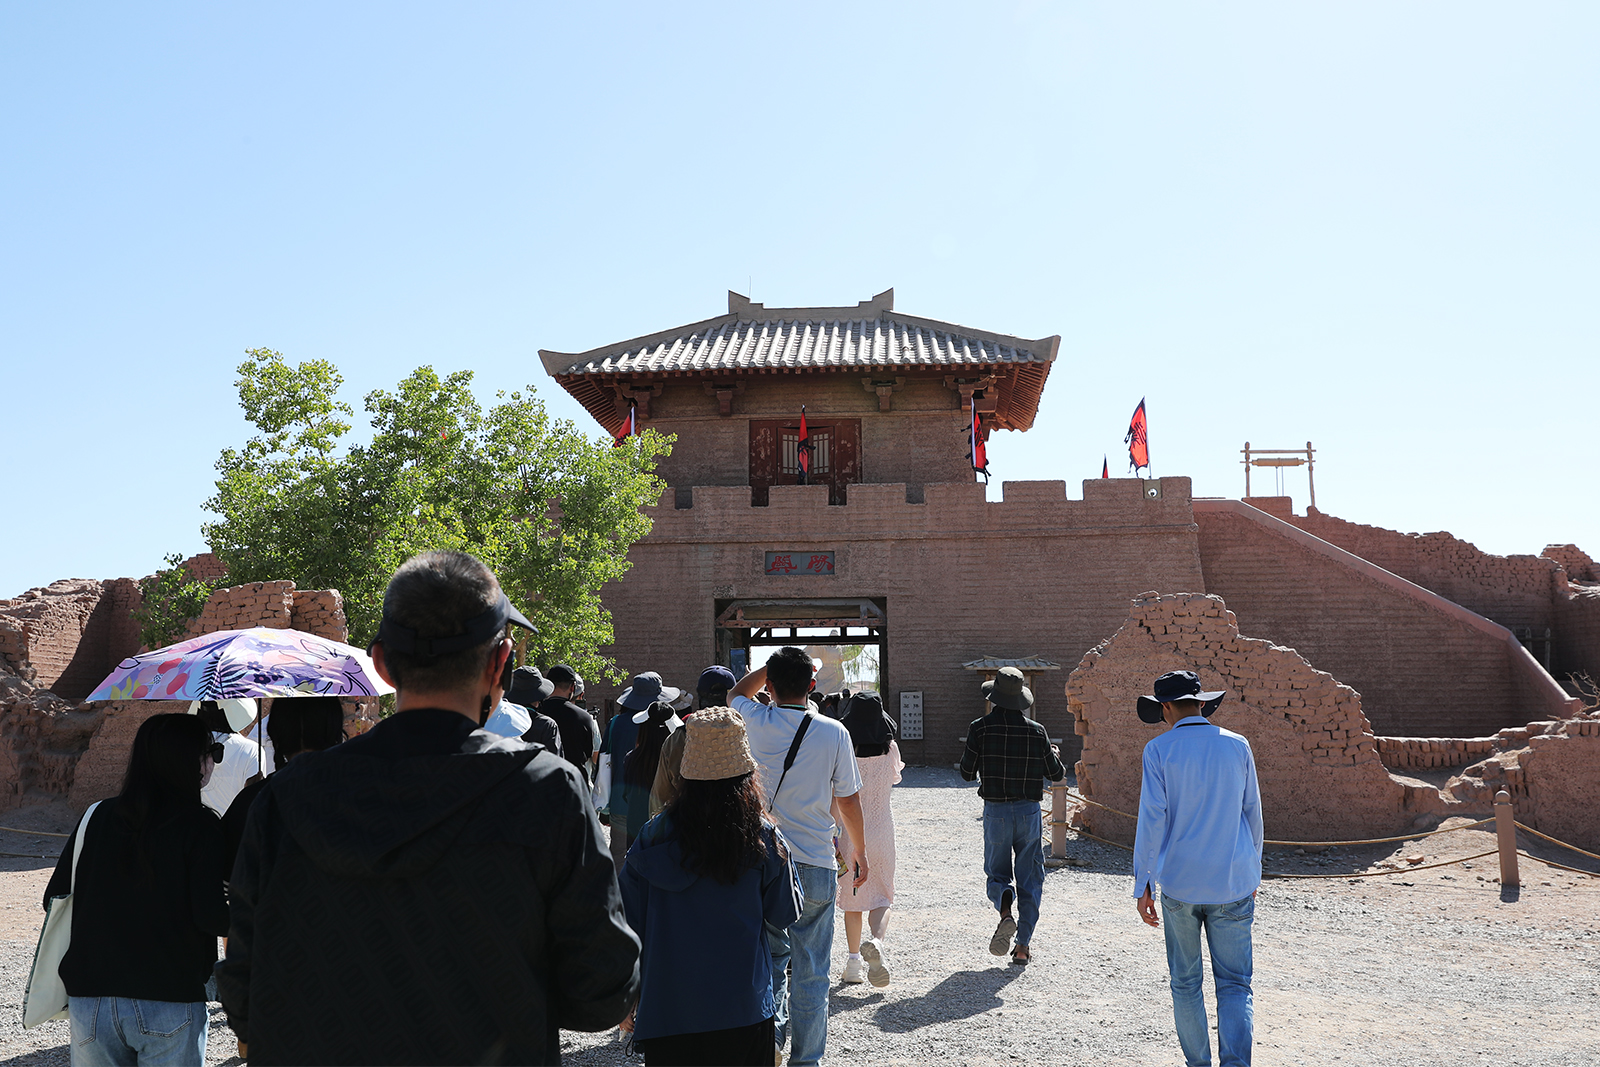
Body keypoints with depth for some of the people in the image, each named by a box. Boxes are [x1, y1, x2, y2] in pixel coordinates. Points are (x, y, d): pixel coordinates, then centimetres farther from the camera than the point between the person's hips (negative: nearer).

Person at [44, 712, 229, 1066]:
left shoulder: (97, 817, 3)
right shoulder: (199, 825, -10)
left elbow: (55, 898, 8)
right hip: (170, 1006, -4)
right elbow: (212, 918, -16)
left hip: (89, 1005, 4)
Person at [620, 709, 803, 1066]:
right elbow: (785, 914, 3)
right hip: (743, 1010, -1)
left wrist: (630, 997, 12)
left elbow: (629, 922, 0)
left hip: (667, 1014, 1)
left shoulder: (653, 836, -6)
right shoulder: (763, 838, -9)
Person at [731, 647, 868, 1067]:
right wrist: (860, 852, 13)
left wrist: (772, 665, 14)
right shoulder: (833, 732, -7)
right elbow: (849, 801, 1)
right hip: (816, 866, -1)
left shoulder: (754, 723, -5)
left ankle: (769, 1032, 3)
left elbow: (737, 693, 21)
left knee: (769, 954, 17)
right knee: (810, 969, 9)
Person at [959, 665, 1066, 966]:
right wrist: (1055, 756, 27)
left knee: (998, 873, 15)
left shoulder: (980, 728, -7)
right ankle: (1023, 946, 9)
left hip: (995, 812, -1)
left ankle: (1005, 912, -16)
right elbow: (1056, 774, 5)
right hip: (1029, 812, 1)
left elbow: (967, 772, -1)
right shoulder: (1036, 731, -2)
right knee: (1029, 878, 11)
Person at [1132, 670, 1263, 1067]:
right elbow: (1252, 815, 9)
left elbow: (1151, 820, -11)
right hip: (1233, 883, 2)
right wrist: (1252, 873, 21)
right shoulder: (1237, 746, 3)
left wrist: (1142, 885, -6)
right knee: (1235, 983, 6)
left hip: (1180, 882, -2)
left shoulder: (1159, 750, -6)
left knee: (1185, 981, 14)